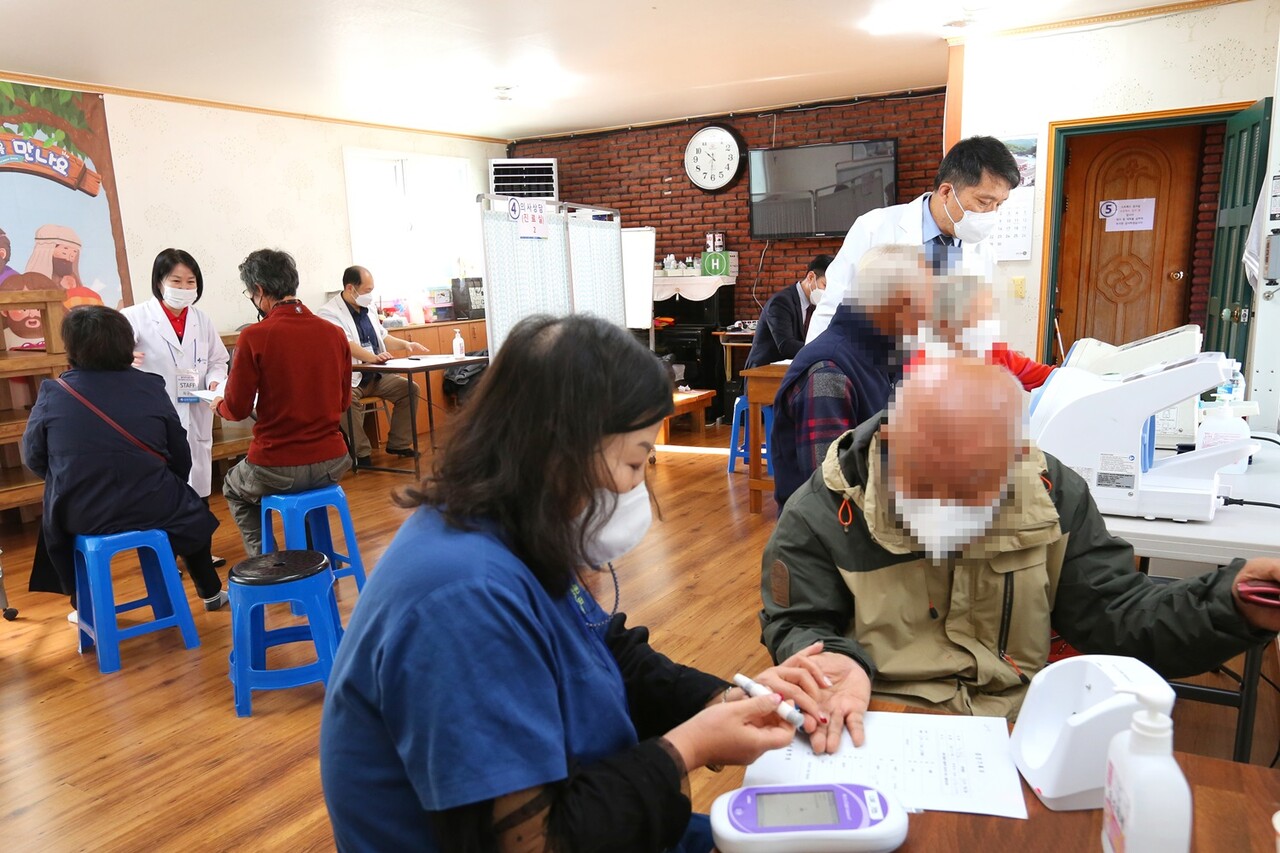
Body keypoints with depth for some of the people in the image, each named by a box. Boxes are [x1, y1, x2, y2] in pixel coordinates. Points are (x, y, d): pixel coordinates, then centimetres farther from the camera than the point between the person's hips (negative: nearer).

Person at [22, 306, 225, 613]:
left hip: (81, 517, 1)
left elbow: (33, 459, 3)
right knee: (191, 510, 31)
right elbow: (182, 460, -2)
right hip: (153, 510, 0)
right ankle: (211, 593, 42)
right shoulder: (151, 387, -7)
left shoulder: (52, 394, -8)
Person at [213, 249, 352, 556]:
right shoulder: (333, 332, -2)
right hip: (332, 463, 4)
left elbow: (238, 409, -6)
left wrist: (219, 405, 16)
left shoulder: (254, 337, -14)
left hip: (277, 469, -4)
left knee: (234, 490, 31)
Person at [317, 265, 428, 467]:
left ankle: (398, 444, 3)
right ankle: (361, 454, -21)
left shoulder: (368, 310, 11)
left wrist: (405, 344, 2)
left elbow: (383, 338, 22)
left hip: (375, 375, 7)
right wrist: (373, 357, -44)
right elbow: (346, 344, -28)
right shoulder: (329, 313, -13)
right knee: (349, 399, -37)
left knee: (410, 389, -7)